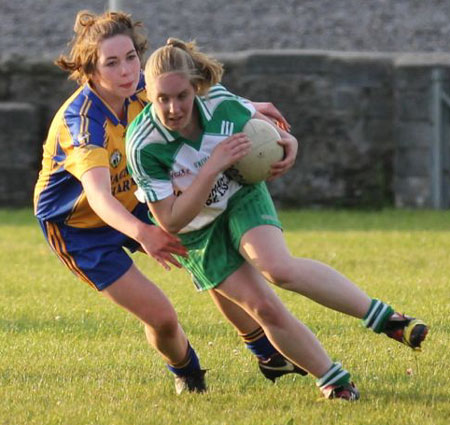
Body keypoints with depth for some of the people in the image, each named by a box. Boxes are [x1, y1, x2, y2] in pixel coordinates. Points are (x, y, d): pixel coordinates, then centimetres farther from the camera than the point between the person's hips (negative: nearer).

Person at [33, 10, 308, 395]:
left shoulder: (136, 90, -15)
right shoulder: (81, 121, -37)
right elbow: (98, 196, -52)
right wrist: (141, 233, -71)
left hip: (130, 205, 7)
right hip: (78, 226, -7)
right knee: (160, 315, -13)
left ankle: (271, 356, 24)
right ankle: (186, 373, 23)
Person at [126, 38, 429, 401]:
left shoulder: (219, 102, -22)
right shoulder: (143, 147, -31)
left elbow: (259, 122, 3)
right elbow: (170, 222, -28)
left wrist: (287, 140, -19)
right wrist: (214, 166, -37)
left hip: (242, 197, 1)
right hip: (196, 233, -1)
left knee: (279, 268, -27)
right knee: (263, 307, -12)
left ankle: (384, 317, -16)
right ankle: (333, 380, 4)